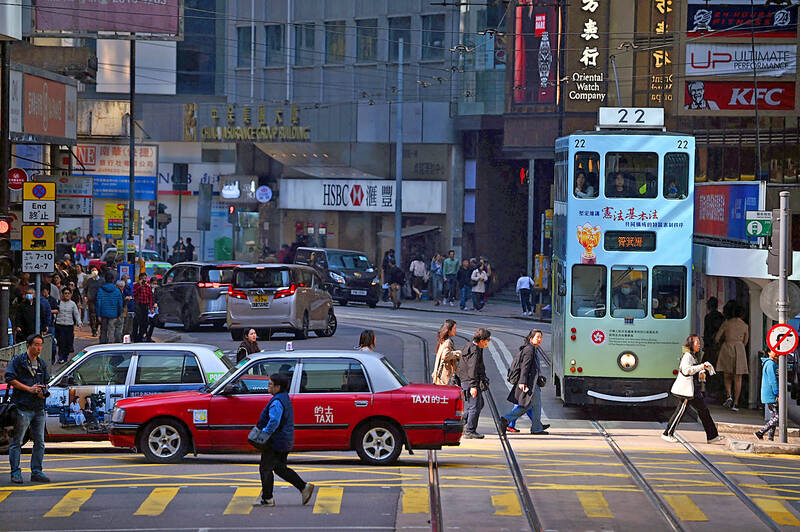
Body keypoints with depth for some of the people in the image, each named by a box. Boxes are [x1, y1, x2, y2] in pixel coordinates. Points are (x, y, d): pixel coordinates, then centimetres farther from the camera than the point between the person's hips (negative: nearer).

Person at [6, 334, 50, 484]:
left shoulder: (42, 364, 17)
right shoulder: (18, 361, -2)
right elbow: (10, 379, -9)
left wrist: (43, 391, 2)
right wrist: (29, 389, -13)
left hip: (39, 408, 6)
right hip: (23, 408, -6)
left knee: (40, 442, 7)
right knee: (16, 442, -2)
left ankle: (36, 472, 14)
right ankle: (15, 473, 1)